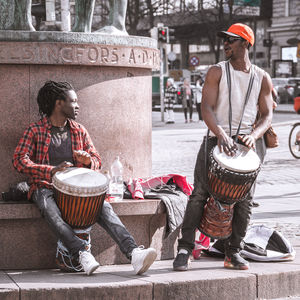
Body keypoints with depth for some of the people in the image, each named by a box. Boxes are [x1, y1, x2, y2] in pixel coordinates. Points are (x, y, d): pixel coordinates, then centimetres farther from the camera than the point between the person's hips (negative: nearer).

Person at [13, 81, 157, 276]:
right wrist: (51, 170, -25)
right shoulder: (36, 131, 4)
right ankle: (82, 253, -51)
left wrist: (88, 160, -10)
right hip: (45, 187, -3)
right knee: (50, 209, -39)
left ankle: (133, 252, -45)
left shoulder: (79, 131, 18)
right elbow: (19, 160, -9)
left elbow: (97, 161, 17)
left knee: (103, 206, -27)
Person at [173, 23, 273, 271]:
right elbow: (206, 107, -7)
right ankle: (185, 249, -7)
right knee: (200, 193, -10)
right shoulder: (217, 72, 3)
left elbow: (267, 115, 8)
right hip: (217, 138, -2)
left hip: (247, 141, 2)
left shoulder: (262, 78, 9)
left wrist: (254, 135, -13)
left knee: (245, 198, -3)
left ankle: (233, 253, 7)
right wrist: (221, 134, -23)